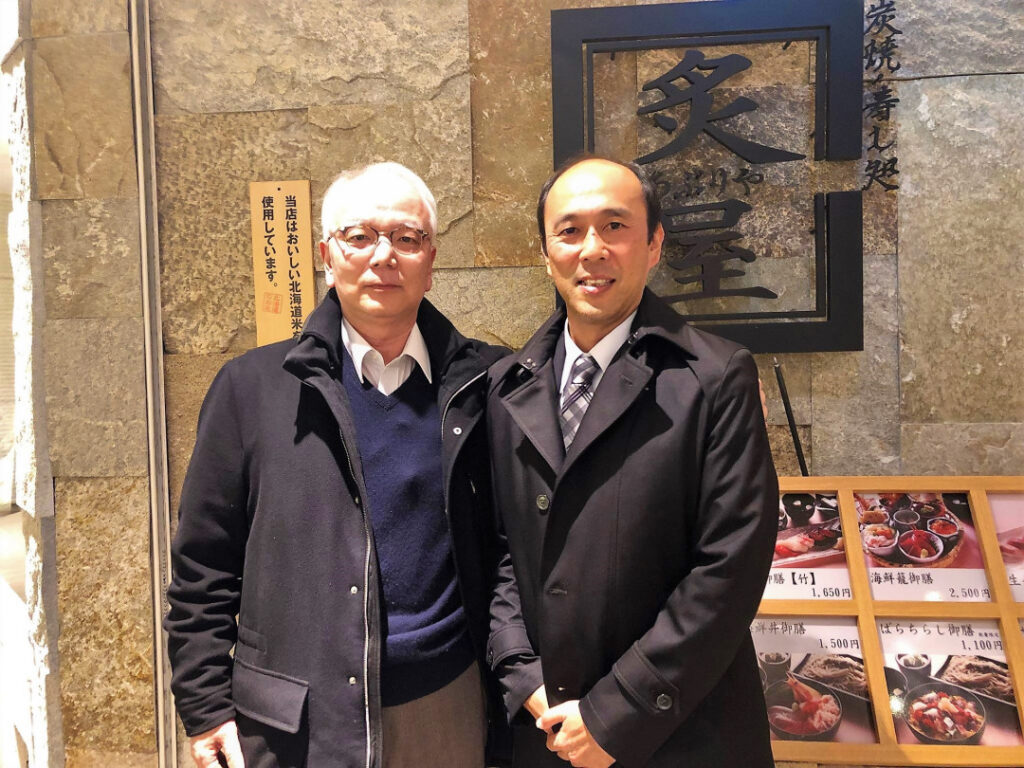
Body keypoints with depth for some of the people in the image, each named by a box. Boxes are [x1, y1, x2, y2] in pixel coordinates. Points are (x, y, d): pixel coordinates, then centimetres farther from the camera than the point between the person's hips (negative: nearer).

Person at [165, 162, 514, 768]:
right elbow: (205, 568, 0)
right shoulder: (251, 387, -3)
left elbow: (512, 552, 3)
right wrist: (207, 710, -2)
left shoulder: (482, 386, -3)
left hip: (446, 711, 1)